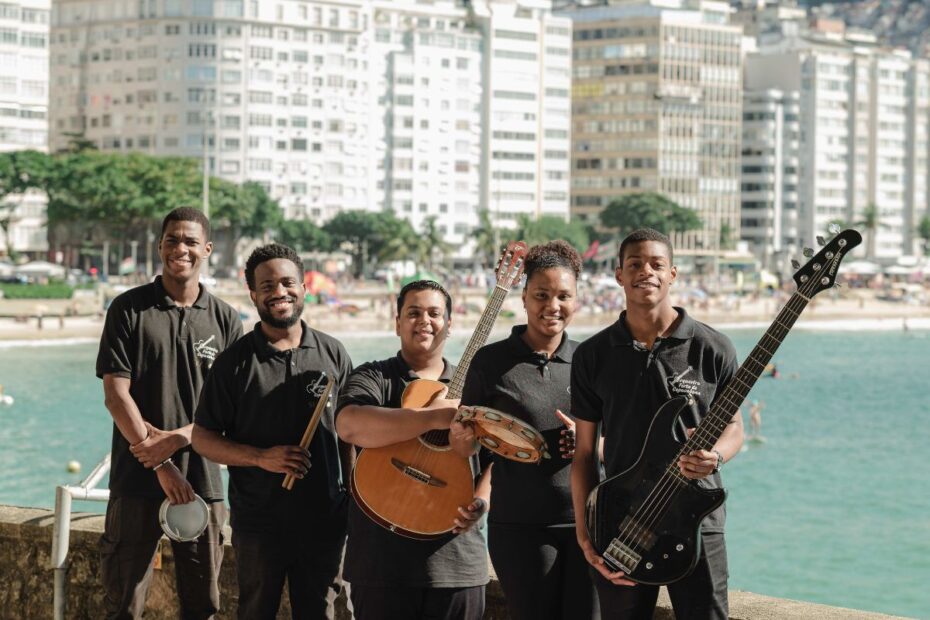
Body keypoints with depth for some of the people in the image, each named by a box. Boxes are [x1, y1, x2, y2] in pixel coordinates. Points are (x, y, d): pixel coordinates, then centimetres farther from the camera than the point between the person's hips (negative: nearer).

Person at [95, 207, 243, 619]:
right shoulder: (129, 309, 1)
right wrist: (160, 465, -12)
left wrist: (178, 439, -14)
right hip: (136, 477, -2)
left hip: (202, 480, 2)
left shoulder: (225, 320, 6)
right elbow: (116, 395, -6)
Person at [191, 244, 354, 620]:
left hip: (324, 521, 2)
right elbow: (202, 437, -2)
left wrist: (354, 501, 3)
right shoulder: (236, 361, -3)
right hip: (258, 523, -1)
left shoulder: (332, 355, 3)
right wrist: (261, 456, -16)